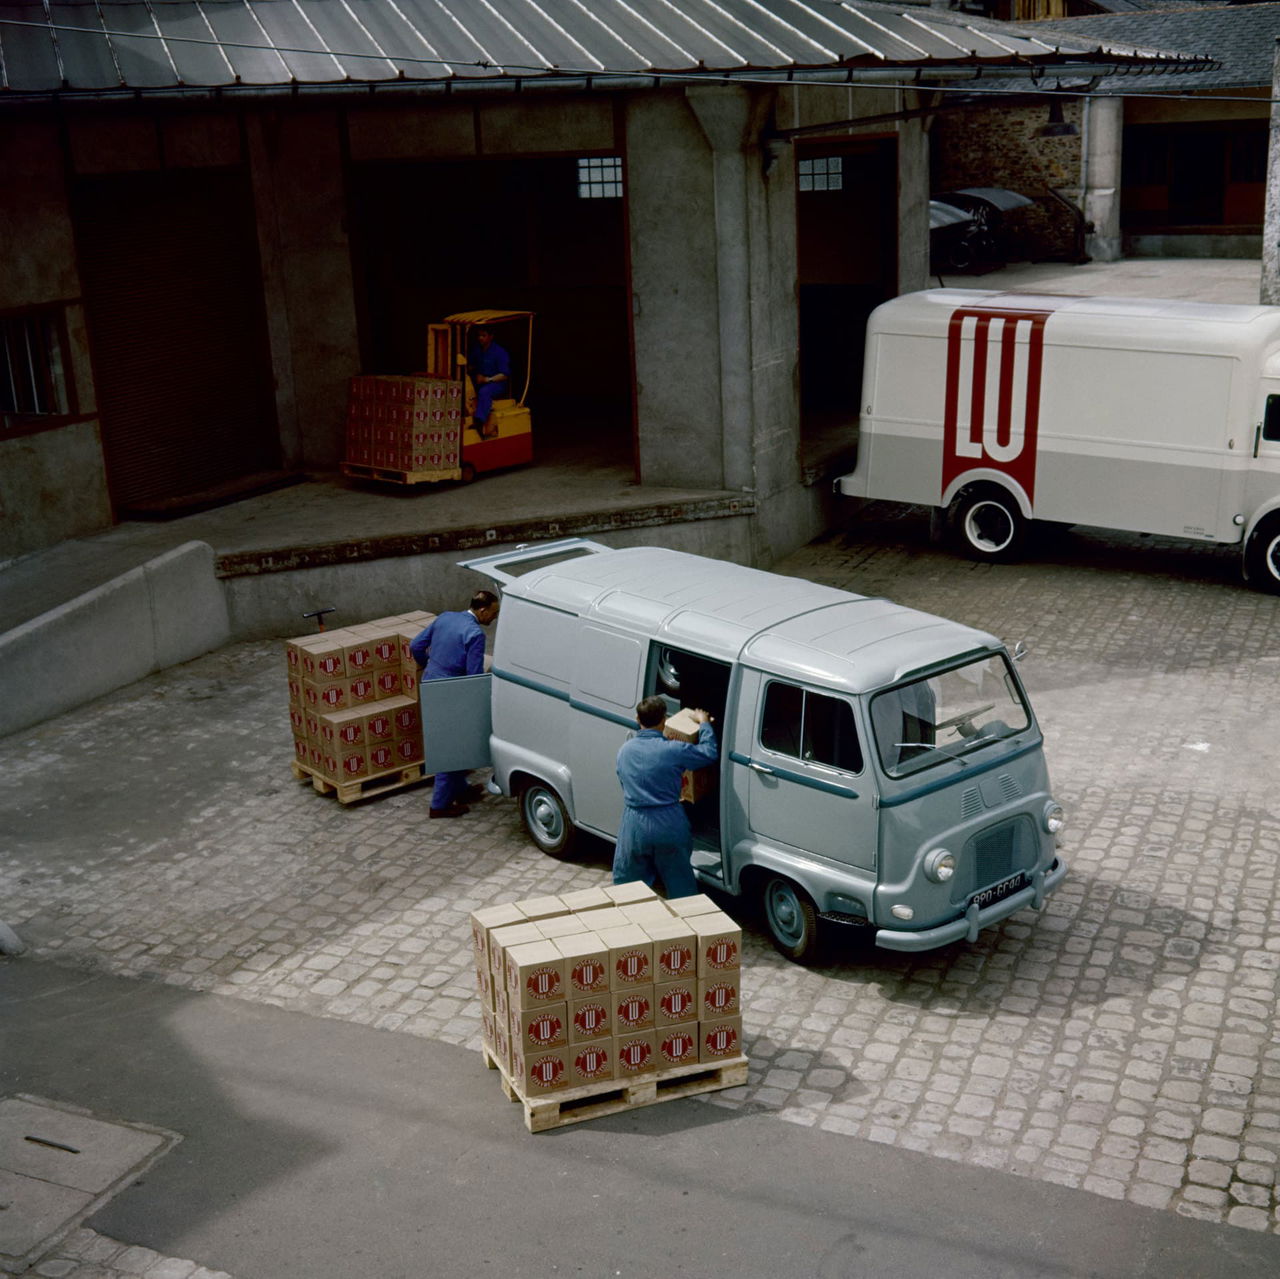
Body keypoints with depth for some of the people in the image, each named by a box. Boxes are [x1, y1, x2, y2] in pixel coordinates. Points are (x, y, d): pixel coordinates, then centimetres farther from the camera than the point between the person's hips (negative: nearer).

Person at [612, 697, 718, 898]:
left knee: (625, 882, 16)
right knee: (679, 882, 14)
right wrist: (704, 722, 12)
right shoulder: (673, 750, -13)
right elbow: (710, 752, -2)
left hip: (634, 825, 3)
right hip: (669, 826, -3)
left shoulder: (624, 750, 3)